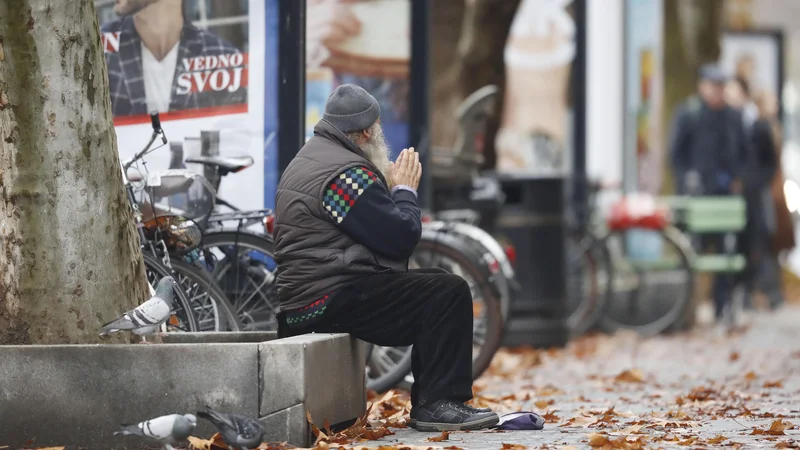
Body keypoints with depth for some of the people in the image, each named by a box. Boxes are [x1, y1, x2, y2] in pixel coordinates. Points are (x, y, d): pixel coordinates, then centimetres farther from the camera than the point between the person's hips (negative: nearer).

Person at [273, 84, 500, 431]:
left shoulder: (308, 160, 19)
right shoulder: (345, 171, -16)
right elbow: (401, 239, -16)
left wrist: (392, 188, 9)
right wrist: (405, 190, 0)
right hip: (333, 299, -11)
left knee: (434, 285, 21)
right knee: (449, 292, -14)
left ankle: (427, 401, 17)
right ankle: (440, 404, -15)